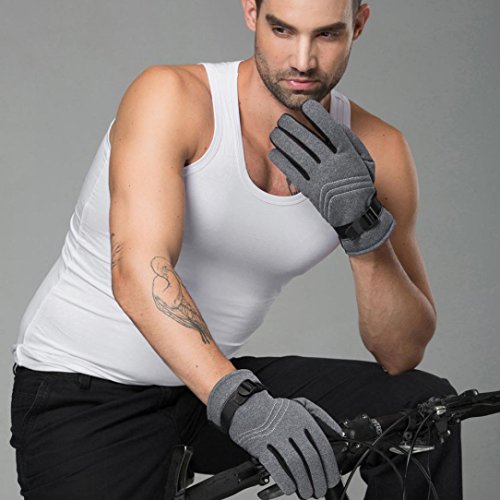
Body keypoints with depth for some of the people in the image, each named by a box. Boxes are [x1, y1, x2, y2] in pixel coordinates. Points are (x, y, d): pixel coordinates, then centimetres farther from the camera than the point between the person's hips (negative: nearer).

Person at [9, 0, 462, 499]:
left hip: (212, 378, 4)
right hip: (81, 392, -4)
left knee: (425, 405, -13)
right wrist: (240, 402, -47)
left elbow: (401, 354, -9)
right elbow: (138, 275, -34)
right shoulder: (169, 97, -20)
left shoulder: (376, 152, -7)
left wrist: (363, 229, -26)